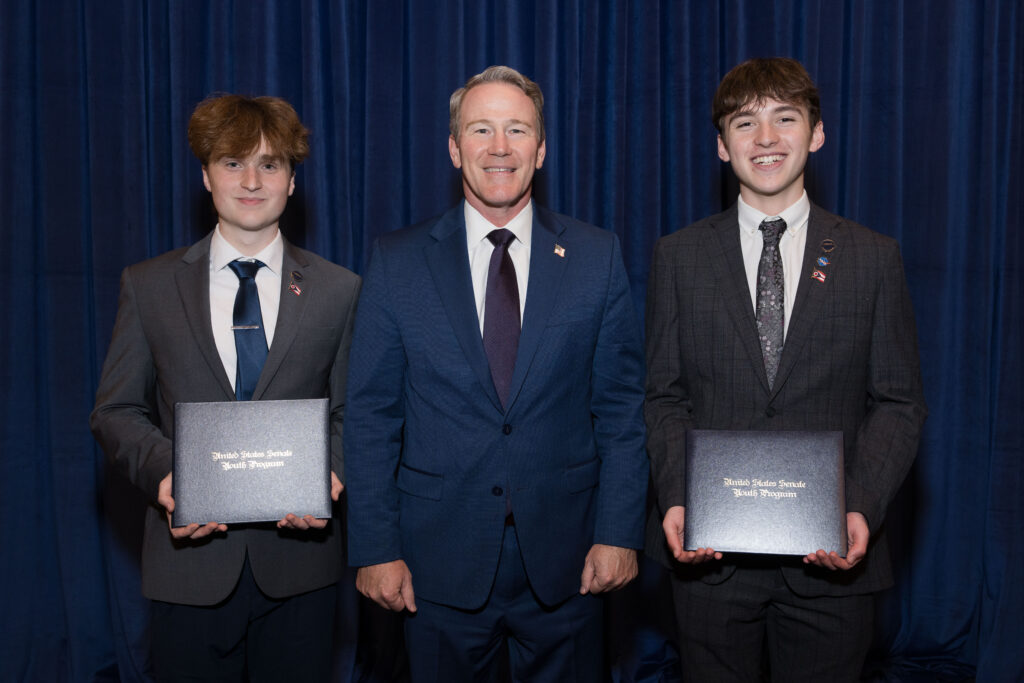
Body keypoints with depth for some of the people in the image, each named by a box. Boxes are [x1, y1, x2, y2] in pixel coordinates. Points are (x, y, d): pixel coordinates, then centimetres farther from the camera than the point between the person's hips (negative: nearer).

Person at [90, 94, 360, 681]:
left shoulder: (339, 290, 4)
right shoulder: (148, 286, 4)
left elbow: (352, 413, 5)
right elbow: (117, 411, 5)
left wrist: (332, 473, -14)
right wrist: (162, 472, -14)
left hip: (300, 552, 0)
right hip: (190, 553, 0)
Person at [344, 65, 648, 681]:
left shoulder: (598, 256, 1)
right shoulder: (398, 261, 0)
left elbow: (621, 406, 1)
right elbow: (372, 415, 0)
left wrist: (620, 533, -5)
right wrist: (375, 547, -4)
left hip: (565, 561, 1)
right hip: (439, 560, 0)